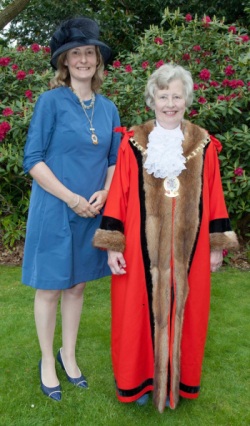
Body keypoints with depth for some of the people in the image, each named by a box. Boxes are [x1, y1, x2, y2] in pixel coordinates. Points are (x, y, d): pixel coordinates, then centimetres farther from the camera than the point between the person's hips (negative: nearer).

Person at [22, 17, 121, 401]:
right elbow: (33, 160, -11)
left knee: (77, 285, 15)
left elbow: (114, 160, 12)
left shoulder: (108, 108, 7)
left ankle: (69, 354, 34)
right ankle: (47, 362, 27)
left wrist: (103, 193, -7)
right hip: (55, 210, -4)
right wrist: (72, 199, -15)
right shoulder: (51, 101, -8)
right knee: (50, 288, 8)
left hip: (92, 211, 5)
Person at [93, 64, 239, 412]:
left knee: (183, 312, 12)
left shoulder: (204, 145, 4)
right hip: (142, 248, -1)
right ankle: (140, 379, 31)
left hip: (188, 249, 2)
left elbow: (213, 197, 6)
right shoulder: (133, 143, -2)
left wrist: (218, 243, 6)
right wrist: (113, 245, -7)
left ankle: (176, 381, 33)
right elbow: (118, 195, -4)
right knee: (141, 311, 9)